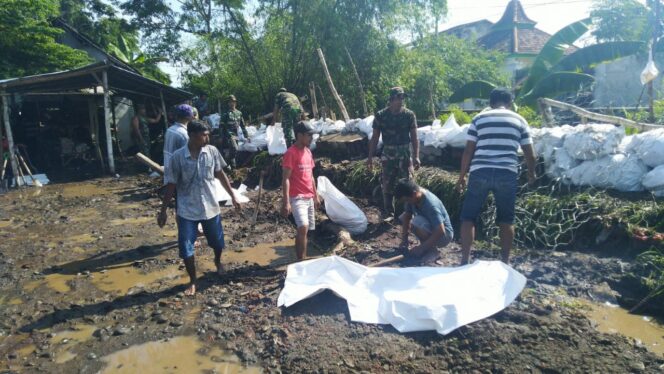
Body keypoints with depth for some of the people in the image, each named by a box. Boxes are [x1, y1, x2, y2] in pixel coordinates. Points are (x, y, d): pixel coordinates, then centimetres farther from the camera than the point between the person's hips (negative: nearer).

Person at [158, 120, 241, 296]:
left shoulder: (212, 152, -7)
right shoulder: (178, 156, -14)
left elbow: (220, 175, 6)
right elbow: (171, 185, -6)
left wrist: (232, 196, 8)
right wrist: (163, 210, -3)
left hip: (211, 207, 2)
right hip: (187, 210, -2)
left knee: (217, 241, 16)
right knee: (186, 247, 0)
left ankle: (218, 262, 50)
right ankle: (193, 281, 21)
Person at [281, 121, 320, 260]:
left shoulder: (308, 152, 13)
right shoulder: (291, 153, -12)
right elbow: (285, 178, -17)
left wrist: (316, 196, 21)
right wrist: (286, 202, -23)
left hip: (309, 198, 8)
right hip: (297, 198, -8)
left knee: (304, 230, 11)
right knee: (303, 228, -21)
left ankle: (302, 260, 22)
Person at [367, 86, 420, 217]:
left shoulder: (409, 115, -1)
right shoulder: (380, 115, -1)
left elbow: (414, 137, 0)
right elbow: (375, 137, 3)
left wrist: (416, 156, -8)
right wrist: (370, 157, 0)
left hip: (405, 153, 0)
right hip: (388, 155, 1)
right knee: (387, 186, 6)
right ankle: (388, 214, 19)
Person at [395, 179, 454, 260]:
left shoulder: (431, 204, -34)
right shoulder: (412, 197, -12)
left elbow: (440, 232, -35)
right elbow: (407, 216, -5)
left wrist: (421, 248, -30)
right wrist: (404, 240, -12)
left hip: (444, 234, -8)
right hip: (431, 228, 8)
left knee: (417, 221, -33)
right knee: (402, 217, 2)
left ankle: (431, 248, -9)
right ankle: (426, 244, 7)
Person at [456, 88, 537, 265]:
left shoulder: (479, 119, 11)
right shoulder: (519, 120, 13)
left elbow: (468, 151, 5)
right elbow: (530, 154, 13)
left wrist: (462, 176, 13)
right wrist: (531, 174, 31)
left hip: (480, 172, -1)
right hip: (507, 174, 1)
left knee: (468, 216, 8)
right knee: (506, 220, 15)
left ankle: (465, 260, 4)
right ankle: (505, 261, 20)